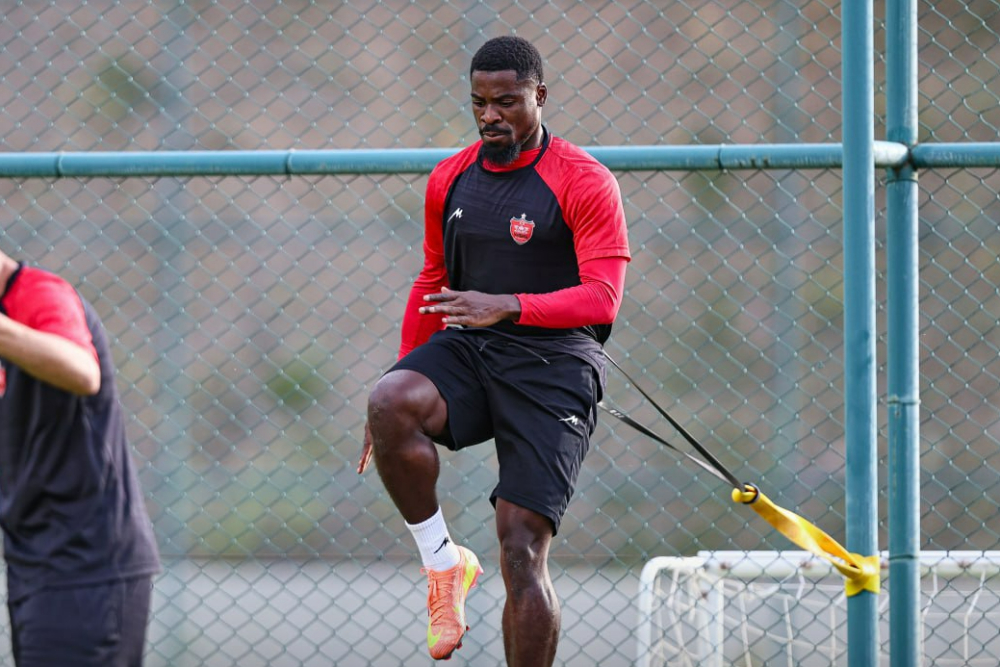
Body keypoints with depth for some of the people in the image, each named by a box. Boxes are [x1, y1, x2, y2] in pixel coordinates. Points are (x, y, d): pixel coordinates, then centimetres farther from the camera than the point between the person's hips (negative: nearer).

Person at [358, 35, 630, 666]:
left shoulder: (586, 183, -5)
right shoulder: (450, 179, 12)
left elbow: (602, 298, -13)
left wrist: (507, 306, -26)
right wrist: (402, 386, 19)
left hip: (554, 365, -4)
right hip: (466, 352, 5)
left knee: (522, 551, -12)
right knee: (389, 404, -31)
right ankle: (444, 561, -12)